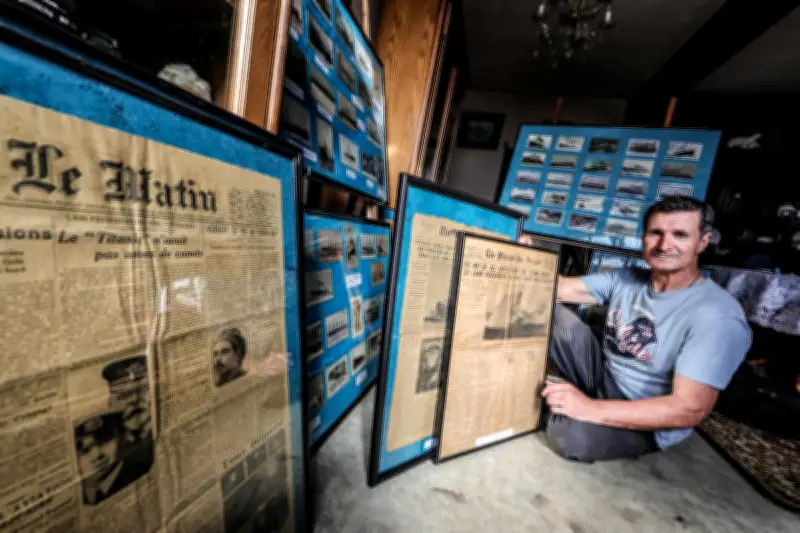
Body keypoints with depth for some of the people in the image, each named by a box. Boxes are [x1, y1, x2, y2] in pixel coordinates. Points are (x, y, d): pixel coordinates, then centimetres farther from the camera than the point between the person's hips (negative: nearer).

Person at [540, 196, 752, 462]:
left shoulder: (717, 317, -23)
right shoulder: (625, 278, -5)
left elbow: (690, 409, -27)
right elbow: (560, 288, -9)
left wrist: (591, 409, -34)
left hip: (647, 423, -3)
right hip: (603, 376, 4)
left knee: (569, 431, -35)